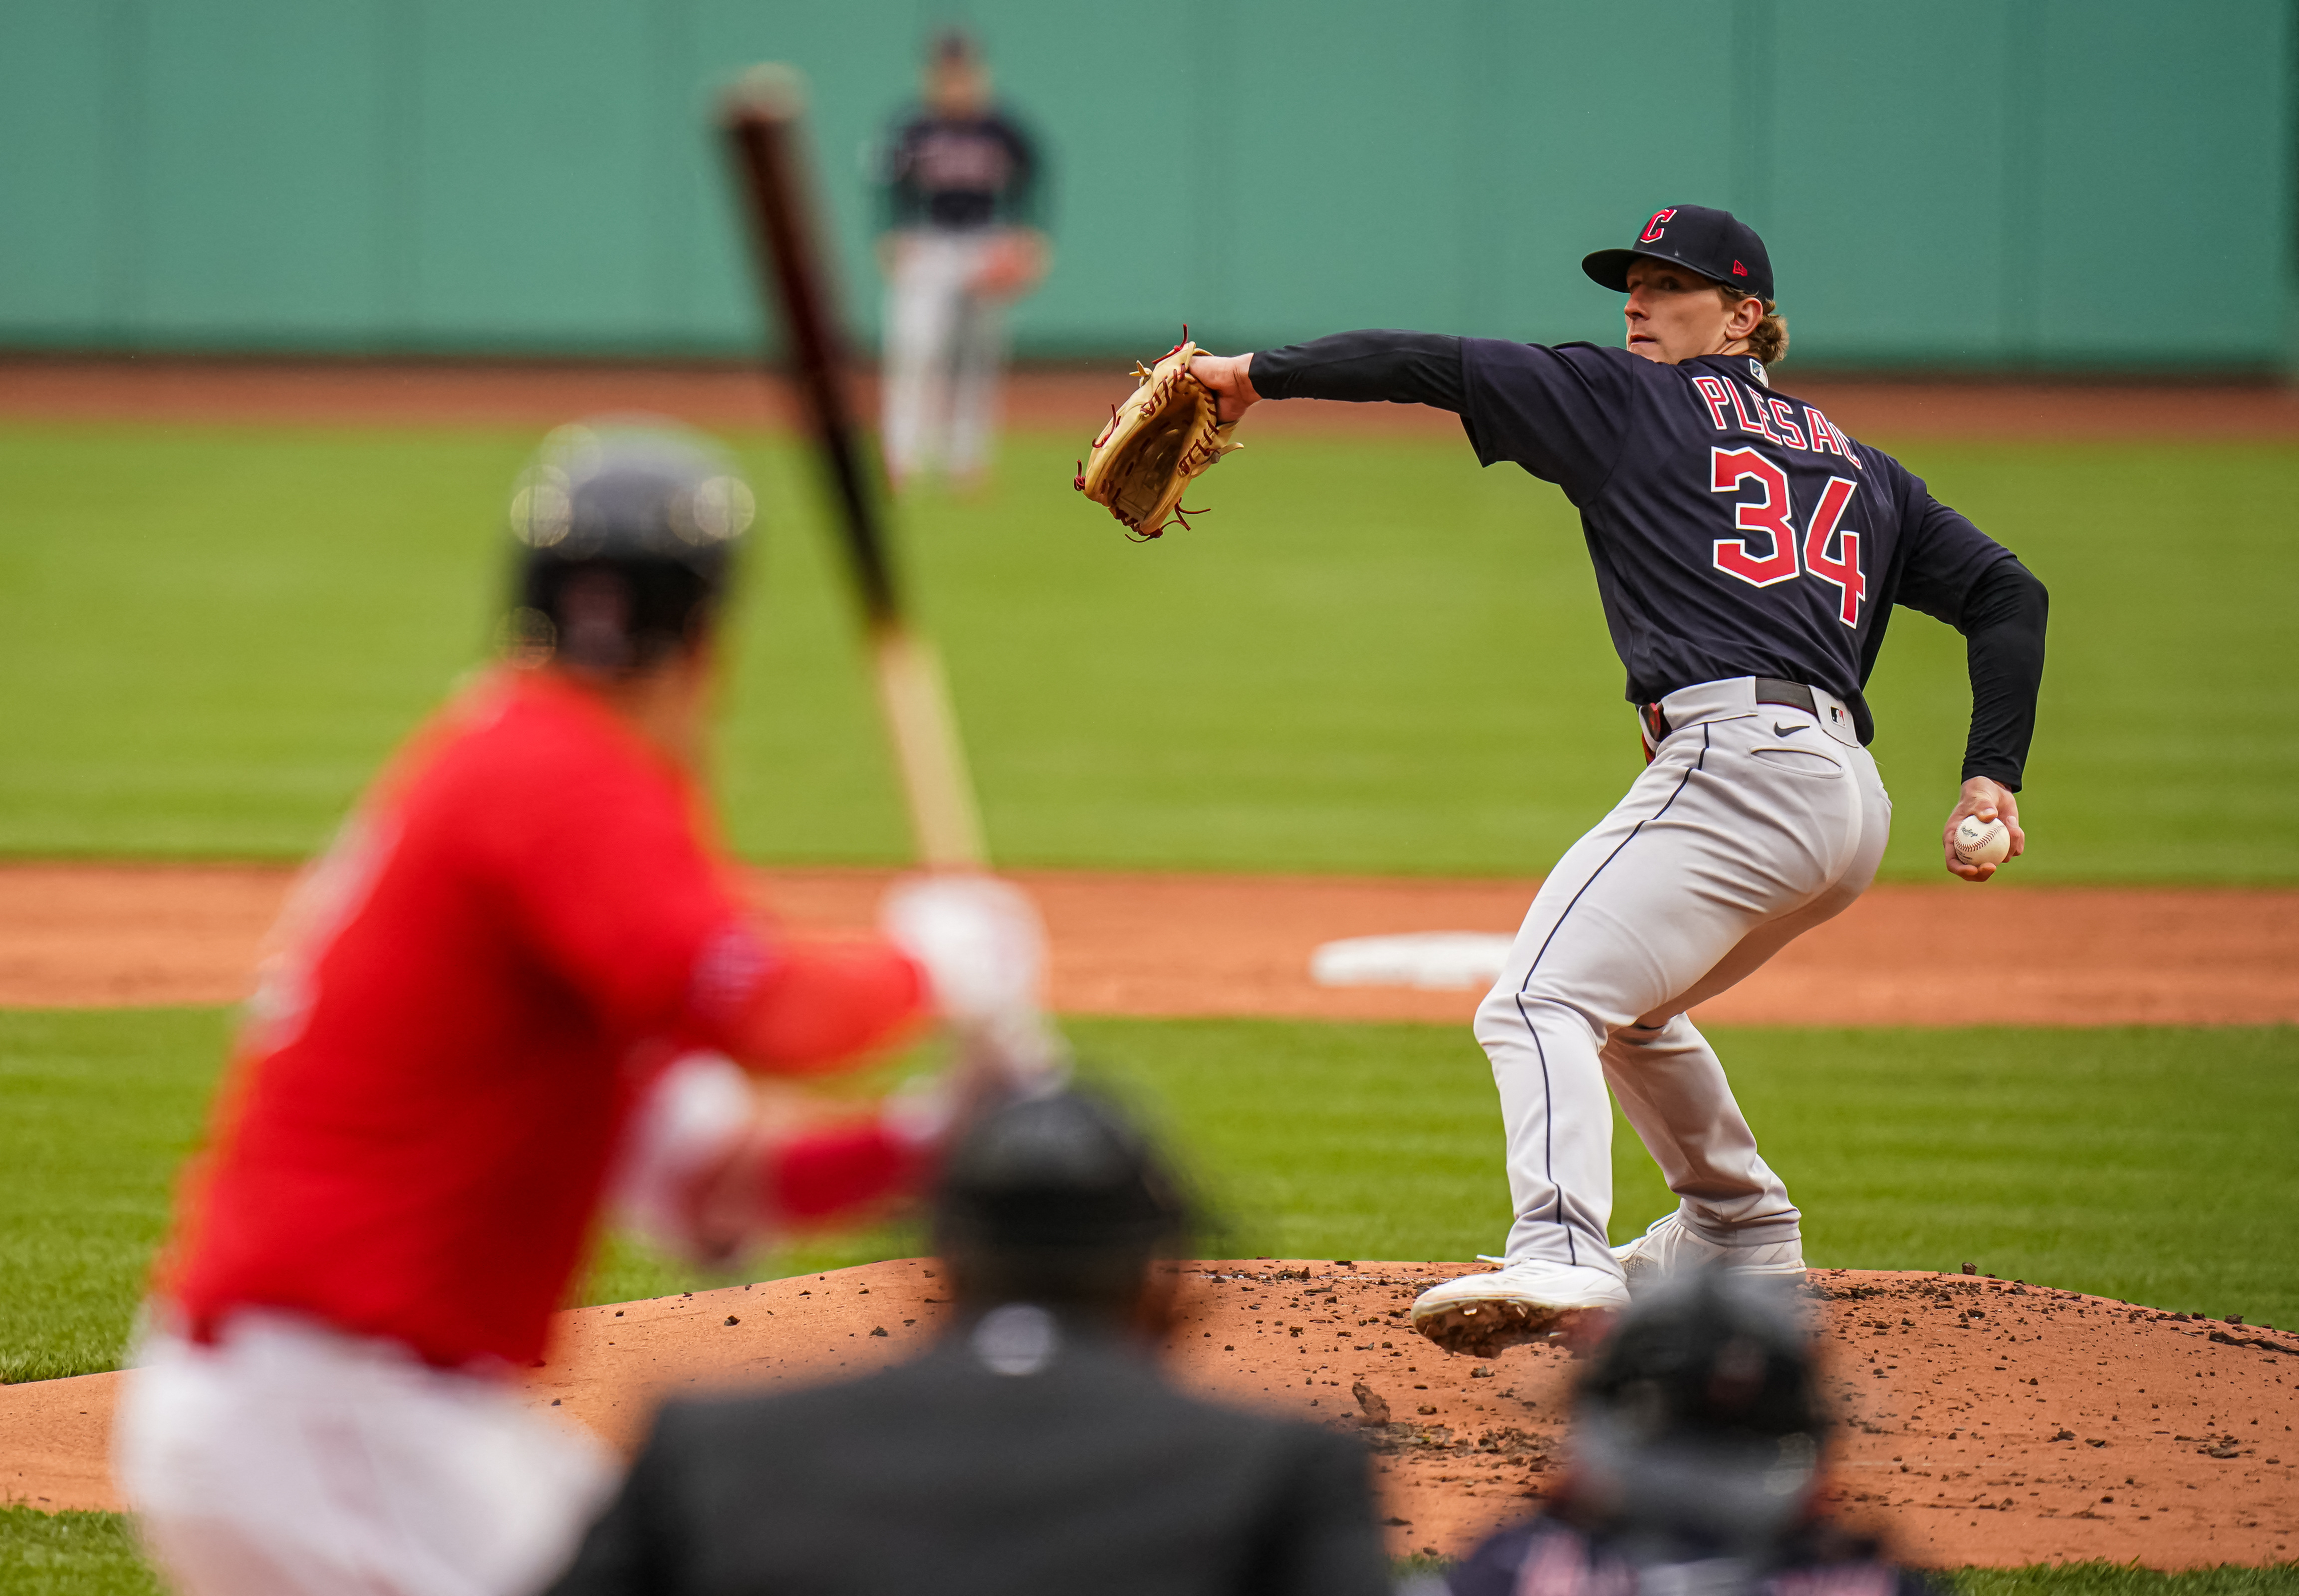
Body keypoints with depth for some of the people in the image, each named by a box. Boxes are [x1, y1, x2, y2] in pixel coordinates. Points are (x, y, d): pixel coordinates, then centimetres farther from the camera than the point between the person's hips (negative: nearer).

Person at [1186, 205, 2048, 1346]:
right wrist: (1992, 780, 11)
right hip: (1851, 804, 8)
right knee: (1624, 998, 32)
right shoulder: (1856, 465, 27)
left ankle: (1560, 1252, -45)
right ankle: (1741, 1230, 42)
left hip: (1737, 760, -8)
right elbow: (2007, 594, 20)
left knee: (1539, 1001, -21)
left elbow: (1433, 366, 6)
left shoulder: (1633, 399, 9)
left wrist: (1260, 374, 14)